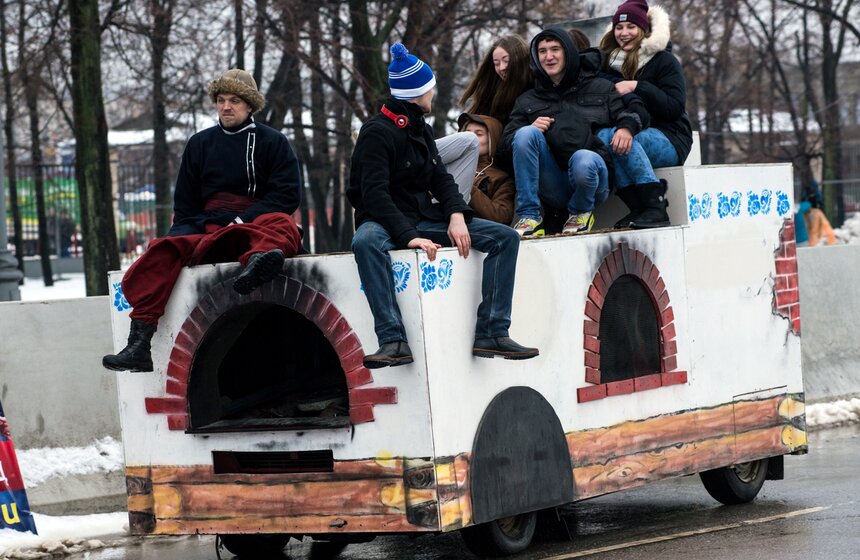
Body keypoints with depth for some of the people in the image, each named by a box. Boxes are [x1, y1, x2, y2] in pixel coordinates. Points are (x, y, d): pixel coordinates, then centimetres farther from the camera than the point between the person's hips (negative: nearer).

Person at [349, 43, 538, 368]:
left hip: (423, 217, 7)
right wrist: (408, 236, -33)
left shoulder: (421, 130, 17)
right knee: (365, 242, -44)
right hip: (385, 221, -7)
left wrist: (457, 214, -9)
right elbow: (375, 194, -21)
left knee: (505, 237, -8)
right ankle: (393, 340, -45)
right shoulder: (377, 132, -10)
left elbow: (440, 178, 12)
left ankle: (491, 333, -17)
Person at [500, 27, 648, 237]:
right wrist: (530, 130, -8)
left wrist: (626, 129, -15)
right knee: (526, 133, -23)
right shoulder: (528, 100, 20)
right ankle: (529, 218, -22)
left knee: (583, 160, -38)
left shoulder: (600, 89, 15)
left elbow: (632, 114, 8)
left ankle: (581, 211, -3)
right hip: (553, 187, 2)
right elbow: (507, 141, 13)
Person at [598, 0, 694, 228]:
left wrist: (636, 87, -18)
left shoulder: (664, 61, 0)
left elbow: (675, 107, -10)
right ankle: (639, 207, -31)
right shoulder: (610, 61, 14)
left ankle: (656, 207, -34)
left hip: (669, 141, -4)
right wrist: (621, 129, -11)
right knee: (601, 137, -31)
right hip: (630, 134, 4)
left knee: (609, 136, -34)